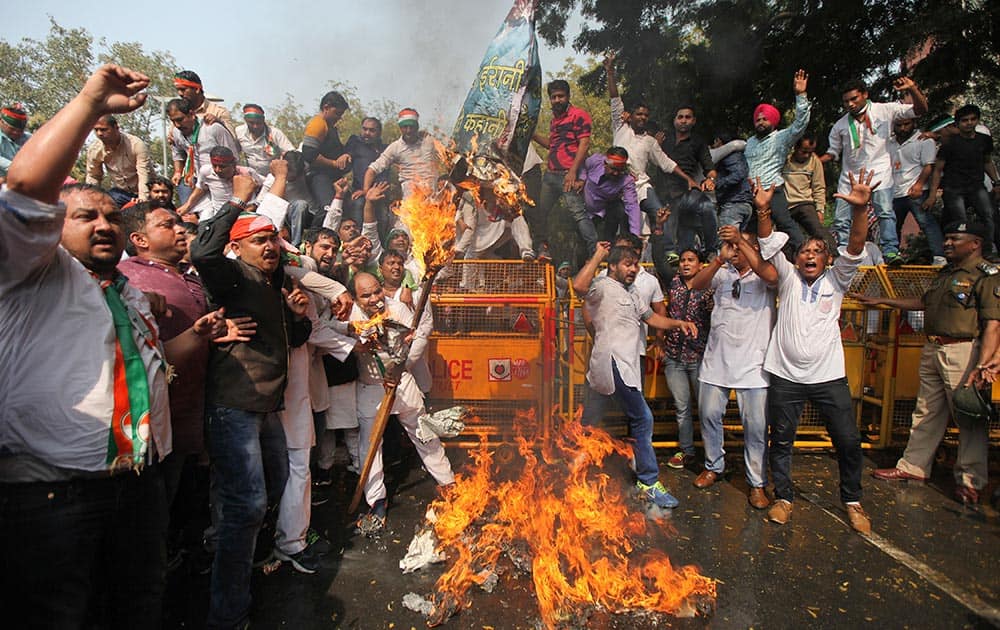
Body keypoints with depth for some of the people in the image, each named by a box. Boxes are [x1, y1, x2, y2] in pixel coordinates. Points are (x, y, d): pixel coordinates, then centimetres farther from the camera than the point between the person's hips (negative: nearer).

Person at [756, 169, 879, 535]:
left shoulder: (836, 281, 7)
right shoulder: (788, 278, 6)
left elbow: (855, 248, -8)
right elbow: (769, 245, -6)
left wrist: (860, 209, -24)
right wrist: (763, 211, -21)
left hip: (828, 375, 1)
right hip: (785, 376, 0)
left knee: (849, 441, 5)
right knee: (781, 440, 7)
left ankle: (852, 500, 26)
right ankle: (783, 498, 23)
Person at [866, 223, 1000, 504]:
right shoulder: (945, 273, 18)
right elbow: (924, 302, 33)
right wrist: (881, 300, 33)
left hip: (964, 351, -8)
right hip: (933, 350, 8)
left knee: (969, 417, 1)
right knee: (927, 412, 13)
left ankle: (971, 481, 13)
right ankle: (913, 467, 21)